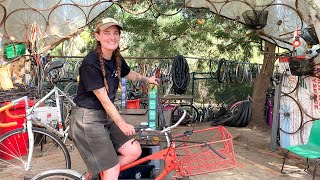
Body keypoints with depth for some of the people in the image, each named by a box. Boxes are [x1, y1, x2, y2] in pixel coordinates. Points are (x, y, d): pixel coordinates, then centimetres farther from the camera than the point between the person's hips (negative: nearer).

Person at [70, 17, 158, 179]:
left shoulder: (117, 59, 2)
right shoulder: (90, 63, -21)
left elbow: (130, 74, 25)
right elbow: (104, 99, -19)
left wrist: (147, 79, 38)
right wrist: (122, 124, -15)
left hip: (105, 116, 8)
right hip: (87, 119, -8)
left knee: (134, 151, 2)